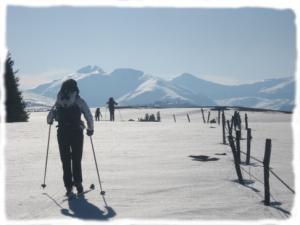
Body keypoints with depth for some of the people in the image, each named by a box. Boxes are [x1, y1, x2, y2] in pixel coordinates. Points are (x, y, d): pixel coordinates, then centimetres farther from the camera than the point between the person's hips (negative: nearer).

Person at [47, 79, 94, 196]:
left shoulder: (59, 102, 1)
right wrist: (90, 129, 8)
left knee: (65, 160, 9)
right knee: (76, 159, 12)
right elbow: (89, 117, -6)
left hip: (62, 133, 1)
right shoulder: (79, 101, -3)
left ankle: (69, 186, 5)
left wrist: (49, 121, 26)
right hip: (77, 132, -1)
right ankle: (78, 182, 2)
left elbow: (50, 117, 3)